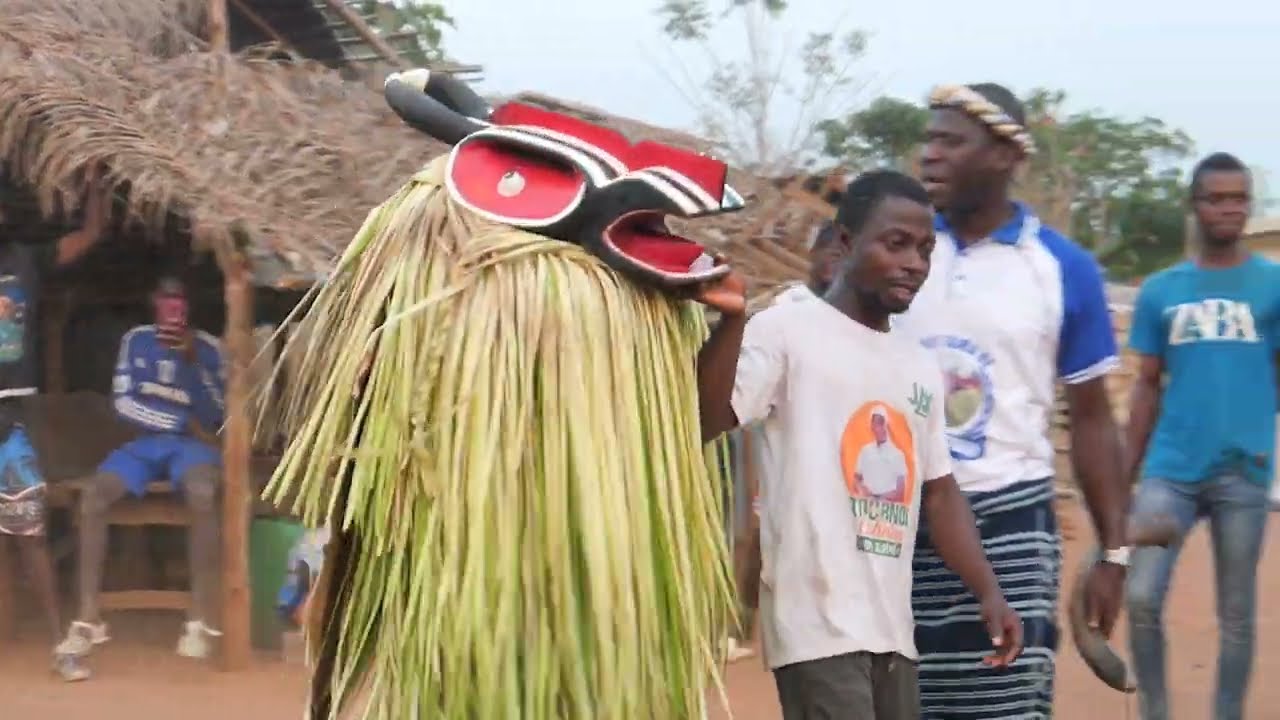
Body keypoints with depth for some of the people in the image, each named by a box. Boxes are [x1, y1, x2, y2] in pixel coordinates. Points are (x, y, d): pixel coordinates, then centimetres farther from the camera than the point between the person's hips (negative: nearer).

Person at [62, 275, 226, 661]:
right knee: (94, 494, -27)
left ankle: (200, 620, -35)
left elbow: (215, 417, -8)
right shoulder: (137, 340, 8)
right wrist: (184, 422, -7)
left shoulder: (206, 347, 2)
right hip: (146, 442, 3)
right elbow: (124, 403, 0)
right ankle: (88, 618, -22)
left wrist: (192, 362, -19)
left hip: (191, 443, -3)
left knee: (203, 493, -38)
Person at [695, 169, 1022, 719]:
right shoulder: (789, 333, -5)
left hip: (892, 627, 8)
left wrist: (989, 592, 12)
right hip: (818, 622, -8)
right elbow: (703, 422, -18)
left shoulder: (920, 367, 18)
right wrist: (731, 322, -32)